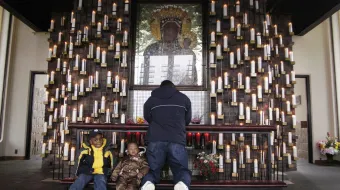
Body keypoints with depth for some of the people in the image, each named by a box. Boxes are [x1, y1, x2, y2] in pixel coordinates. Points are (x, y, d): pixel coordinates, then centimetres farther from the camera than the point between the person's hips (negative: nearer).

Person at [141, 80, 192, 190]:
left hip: (155, 141, 1)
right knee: (182, 170, 9)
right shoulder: (184, 98, 19)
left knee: (152, 170, 12)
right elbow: (187, 120, 29)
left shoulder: (151, 100, 19)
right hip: (177, 141, 0)